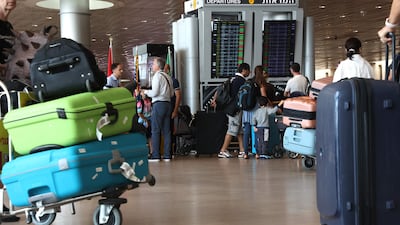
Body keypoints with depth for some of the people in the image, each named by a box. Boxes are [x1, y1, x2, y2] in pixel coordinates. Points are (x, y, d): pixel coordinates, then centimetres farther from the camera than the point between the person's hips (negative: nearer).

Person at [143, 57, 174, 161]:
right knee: (166, 130, 8)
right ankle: (167, 155, 9)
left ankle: (156, 155, -5)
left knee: (155, 130, -4)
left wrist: (146, 91, 3)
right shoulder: (168, 77, 15)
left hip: (158, 104, -8)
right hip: (168, 103, 8)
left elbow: (154, 92, -13)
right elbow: (171, 93, 16)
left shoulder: (157, 76, -9)